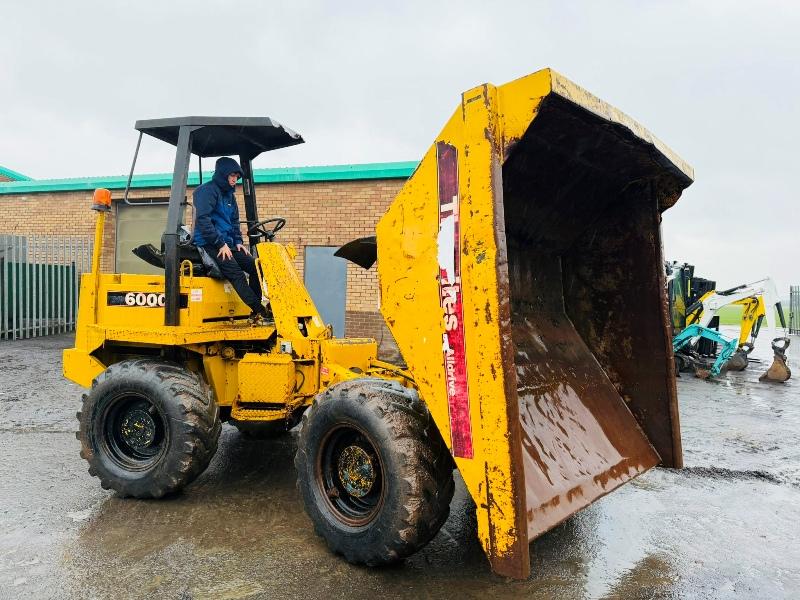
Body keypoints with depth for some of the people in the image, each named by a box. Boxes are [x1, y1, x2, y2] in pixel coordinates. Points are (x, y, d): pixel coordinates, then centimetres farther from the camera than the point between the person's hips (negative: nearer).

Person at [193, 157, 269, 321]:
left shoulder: (229, 195, 19)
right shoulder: (208, 190, -8)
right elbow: (203, 219, -18)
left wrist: (238, 242, 8)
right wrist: (221, 244, -19)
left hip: (226, 244, 9)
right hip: (210, 245, -9)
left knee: (255, 266, -5)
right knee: (236, 273, -23)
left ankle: (255, 311, -4)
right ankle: (261, 312, -28)